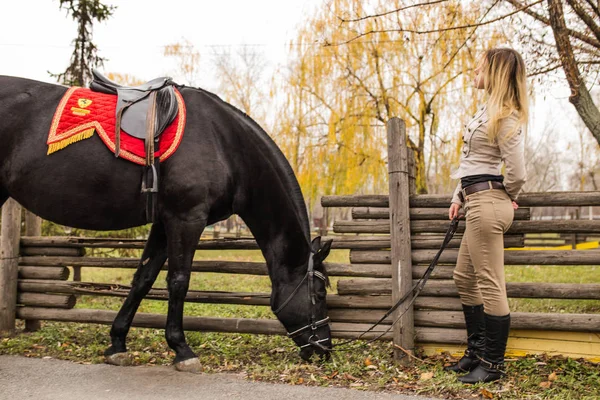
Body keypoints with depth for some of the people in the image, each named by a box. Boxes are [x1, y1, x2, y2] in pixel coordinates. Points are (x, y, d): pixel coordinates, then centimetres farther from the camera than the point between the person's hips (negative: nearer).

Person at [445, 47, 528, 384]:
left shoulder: (505, 116, -15)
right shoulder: (488, 111, 15)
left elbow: (517, 172, -17)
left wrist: (506, 197, 2)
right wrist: (460, 196, 16)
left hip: (488, 204, -11)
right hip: (478, 203, 11)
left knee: (489, 284, -3)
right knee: (465, 278, 17)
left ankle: (493, 363, 8)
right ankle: (477, 350, 29)